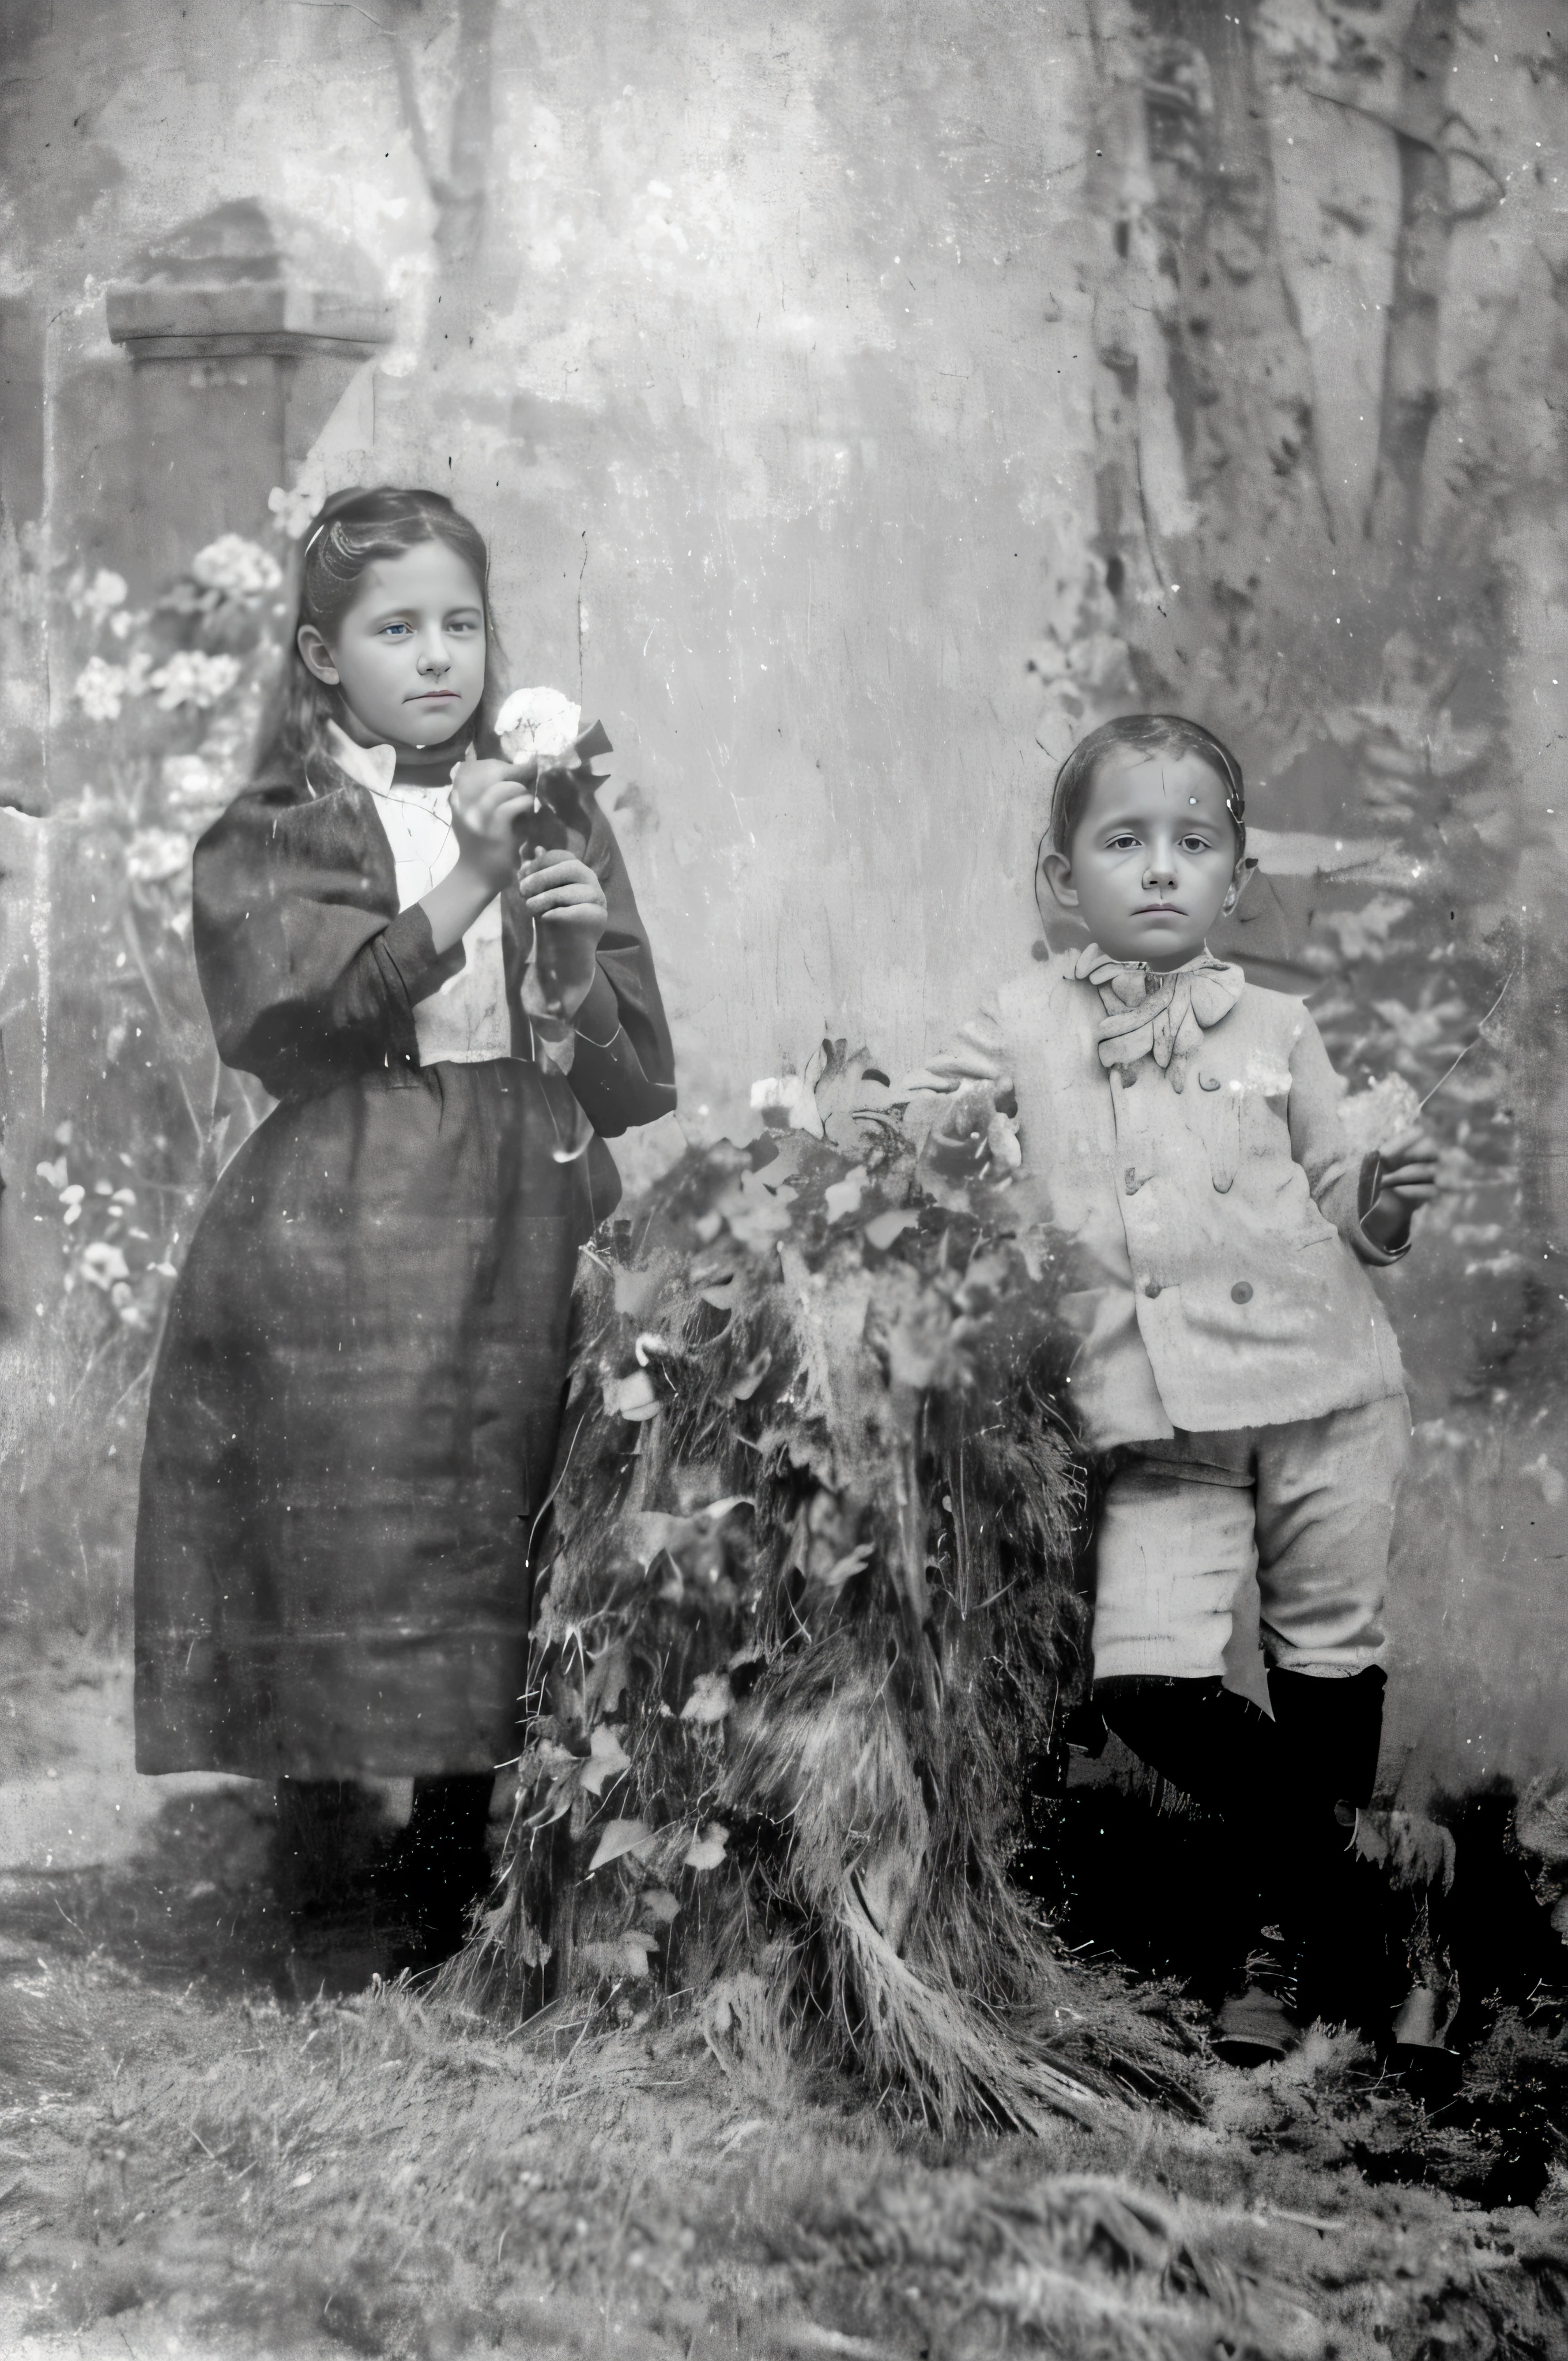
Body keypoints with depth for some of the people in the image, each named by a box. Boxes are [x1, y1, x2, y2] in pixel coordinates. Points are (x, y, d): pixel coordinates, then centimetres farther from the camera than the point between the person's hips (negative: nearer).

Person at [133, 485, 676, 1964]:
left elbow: (638, 1078, 12)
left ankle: (454, 1900, 15)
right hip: (342, 1253, -2)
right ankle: (313, 1865, 15)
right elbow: (300, 1016, -12)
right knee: (343, 1557, -5)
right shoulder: (272, 837, 8)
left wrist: (581, 942, -8)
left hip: (525, 1235, 3)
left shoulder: (554, 816, 16)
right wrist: (468, 882, -18)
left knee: (503, 1570, 1)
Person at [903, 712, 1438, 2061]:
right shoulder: (1026, 1028, 6)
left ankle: (1317, 1943, 29)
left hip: (1326, 1390, 0)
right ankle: (1327, 1909, 9)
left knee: (1330, 1659, 8)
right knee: (1144, 1674, -12)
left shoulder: (1274, 1030, 7)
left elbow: (1339, 1202, 13)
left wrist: (1384, 1202, -9)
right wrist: (951, 1132, -11)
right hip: (1160, 1428, 0)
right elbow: (943, 1146, 11)